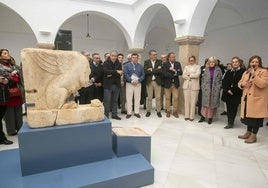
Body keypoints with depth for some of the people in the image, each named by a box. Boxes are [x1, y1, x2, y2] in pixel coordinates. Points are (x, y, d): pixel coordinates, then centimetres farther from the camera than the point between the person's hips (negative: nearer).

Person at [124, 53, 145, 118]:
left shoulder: (141, 66, 10)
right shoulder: (127, 65, 3)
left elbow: (142, 75, 5)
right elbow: (126, 74, -6)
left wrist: (137, 81, -12)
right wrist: (132, 81, -15)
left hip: (138, 84, 2)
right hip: (129, 84, -2)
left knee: (137, 98, 5)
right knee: (129, 99, -1)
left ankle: (136, 112, 14)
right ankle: (129, 113, 7)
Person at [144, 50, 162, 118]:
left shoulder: (159, 61, 3)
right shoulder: (146, 62, 1)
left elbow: (160, 71, -12)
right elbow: (145, 71, -13)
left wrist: (151, 70, -12)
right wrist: (156, 70, -13)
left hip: (157, 81, 0)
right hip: (149, 82, 0)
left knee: (158, 97, 5)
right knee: (149, 97, 9)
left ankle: (158, 111, 15)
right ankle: (148, 111, 19)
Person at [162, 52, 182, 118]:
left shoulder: (178, 64, 6)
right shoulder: (165, 64, -4)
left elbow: (181, 72, -6)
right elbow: (164, 74, -16)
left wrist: (174, 70, -20)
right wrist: (174, 74, -10)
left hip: (175, 84, 2)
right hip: (167, 84, -2)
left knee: (175, 98, 4)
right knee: (168, 98, 7)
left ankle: (175, 111, 18)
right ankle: (168, 111, 21)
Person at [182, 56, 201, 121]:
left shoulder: (197, 67, 8)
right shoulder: (186, 67, 16)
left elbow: (197, 75, -9)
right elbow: (183, 76, 3)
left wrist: (189, 75, -1)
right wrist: (191, 77, -7)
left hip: (194, 86, -2)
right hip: (186, 85, 3)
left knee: (193, 101, -4)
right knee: (187, 101, 2)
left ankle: (192, 116, 3)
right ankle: (187, 115, 9)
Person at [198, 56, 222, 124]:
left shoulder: (218, 70, 2)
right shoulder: (206, 69, 6)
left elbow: (220, 79, 2)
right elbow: (203, 78, 8)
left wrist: (219, 88, -5)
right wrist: (203, 87, 0)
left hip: (215, 89, -1)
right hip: (206, 89, 1)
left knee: (213, 103, 4)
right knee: (205, 102, 2)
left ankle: (210, 117, 14)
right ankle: (203, 116, 11)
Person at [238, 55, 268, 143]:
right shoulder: (246, 72, 13)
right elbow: (240, 82, 18)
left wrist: (254, 75, -25)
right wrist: (243, 84, -5)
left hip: (257, 99, -6)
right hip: (247, 98, 6)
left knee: (255, 117, 0)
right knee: (248, 115, 14)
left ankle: (253, 136, 12)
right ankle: (248, 133, 29)